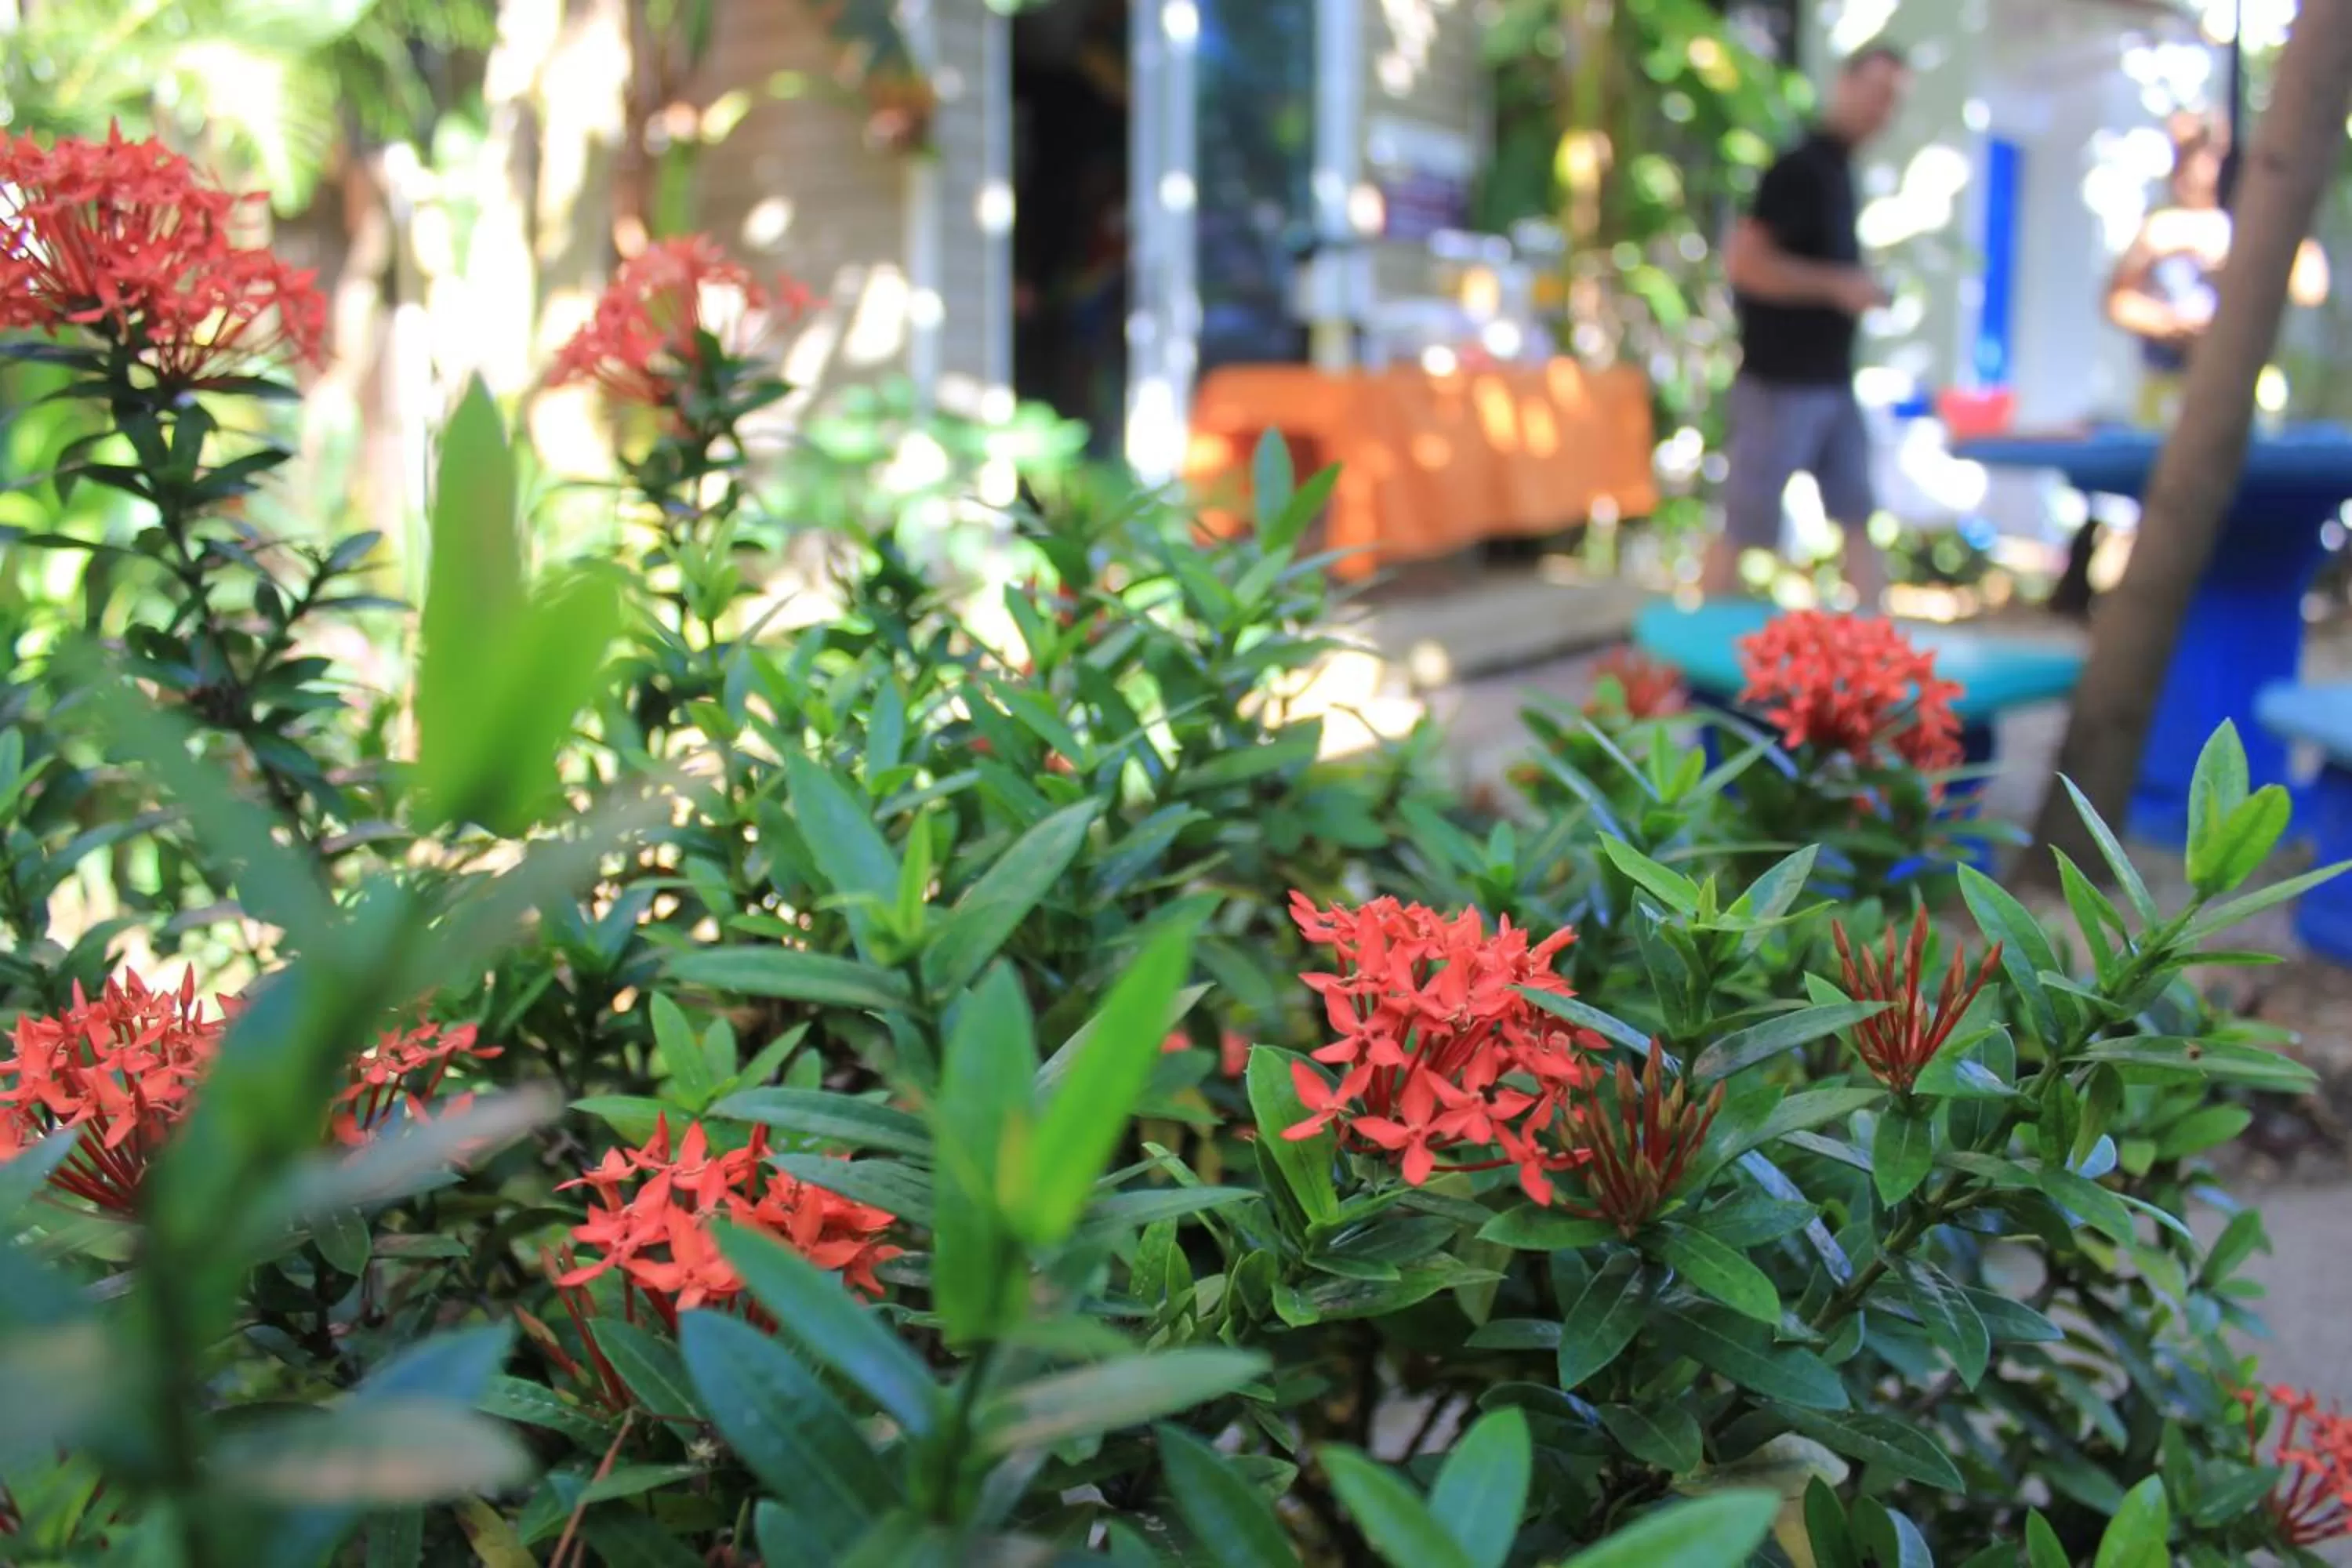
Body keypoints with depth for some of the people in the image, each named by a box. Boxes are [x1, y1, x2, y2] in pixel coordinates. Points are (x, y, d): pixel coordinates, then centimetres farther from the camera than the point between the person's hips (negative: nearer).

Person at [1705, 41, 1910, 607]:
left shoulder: (1839, 173, 15)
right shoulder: (1799, 168, -12)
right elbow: (1742, 262, -22)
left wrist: (1859, 292, 10)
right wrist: (1838, 285, -19)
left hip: (1833, 382, 9)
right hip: (1781, 382, -9)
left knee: (1859, 519, 8)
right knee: (1744, 528, -2)